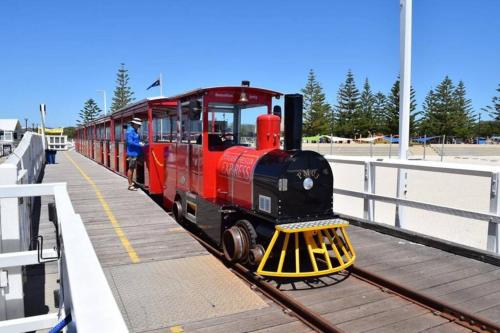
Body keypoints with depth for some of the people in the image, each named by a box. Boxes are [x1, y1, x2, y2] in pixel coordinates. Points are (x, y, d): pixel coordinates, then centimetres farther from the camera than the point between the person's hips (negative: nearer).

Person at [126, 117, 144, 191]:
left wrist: (140, 143, 5)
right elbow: (130, 142, -22)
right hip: (132, 153, -10)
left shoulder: (134, 131, 14)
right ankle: (130, 185, 0)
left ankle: (131, 183, 26)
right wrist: (139, 144, -19)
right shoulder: (130, 131, -14)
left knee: (132, 168, 16)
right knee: (131, 168, -5)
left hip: (135, 153, 10)